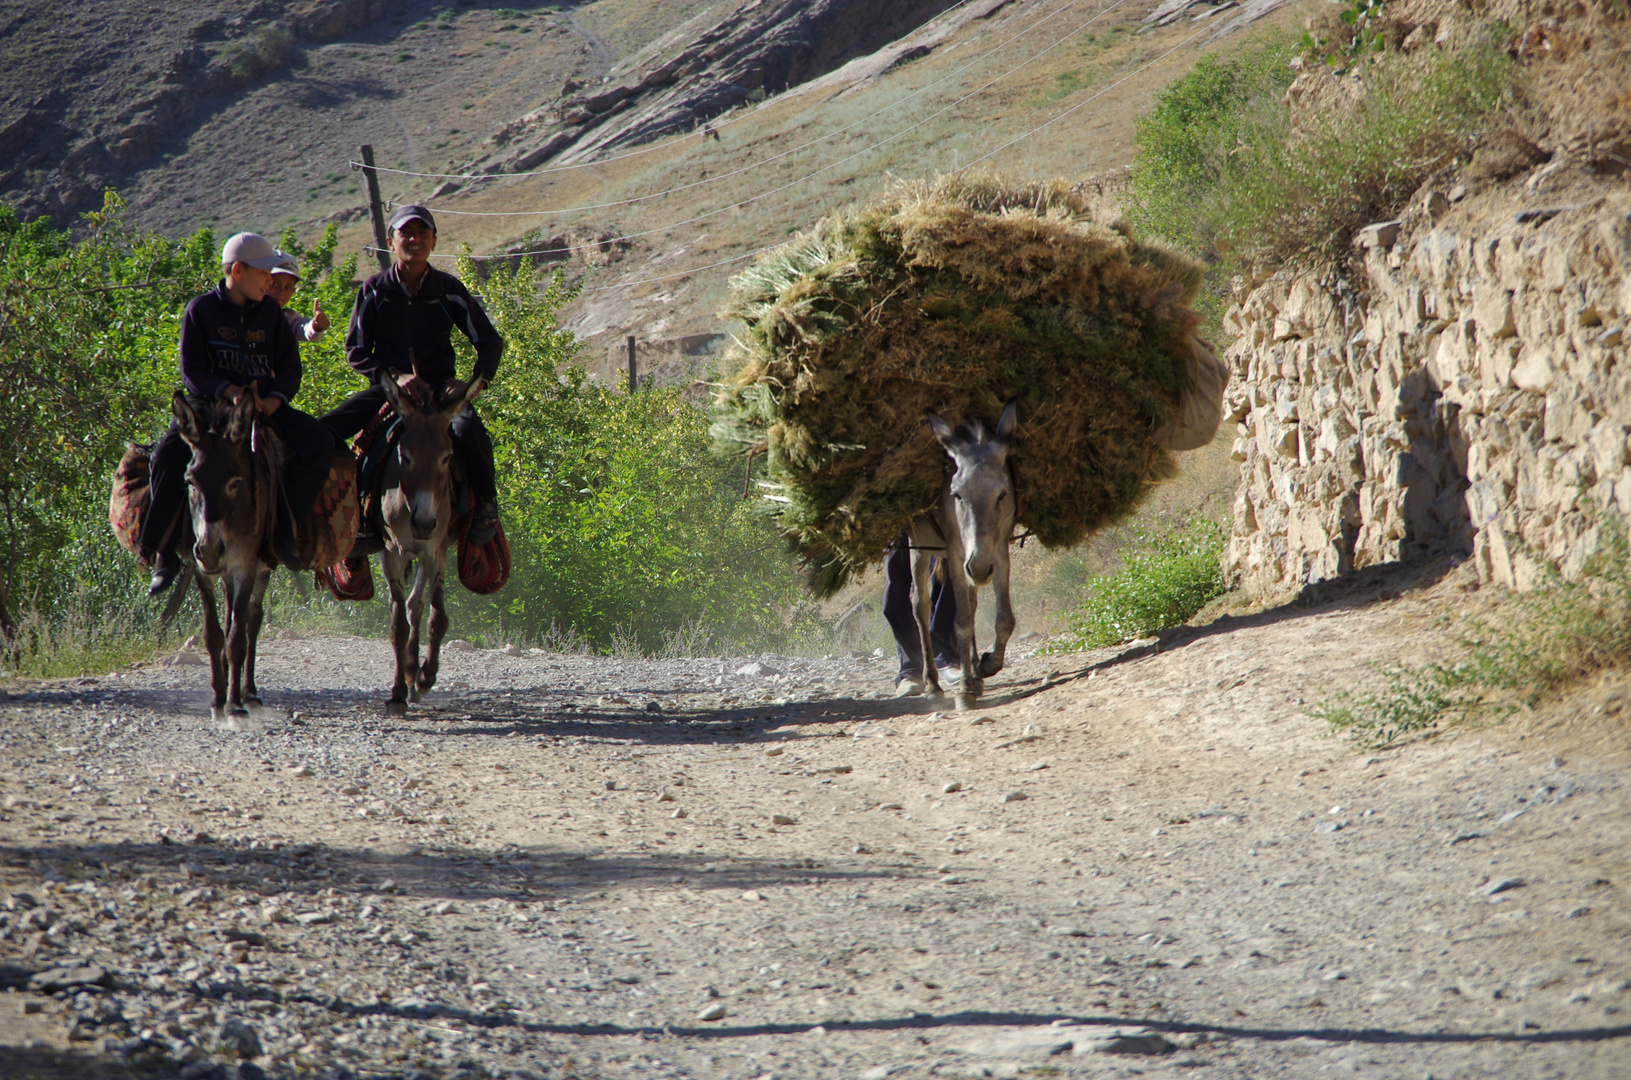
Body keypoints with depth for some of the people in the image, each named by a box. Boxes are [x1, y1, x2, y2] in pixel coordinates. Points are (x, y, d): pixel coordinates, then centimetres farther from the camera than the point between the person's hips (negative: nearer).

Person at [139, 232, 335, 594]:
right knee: (170, 456, -31)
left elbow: (289, 365, 9)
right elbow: (192, 372, -6)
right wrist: (229, 391, -23)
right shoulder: (201, 310, -2)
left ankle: (284, 529, -11)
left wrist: (276, 398, -12)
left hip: (264, 405, 3)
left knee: (318, 442, -21)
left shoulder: (270, 311, 10)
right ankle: (164, 553, -18)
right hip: (210, 404, -3)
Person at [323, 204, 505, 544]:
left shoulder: (450, 290, 1)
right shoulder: (375, 290, 1)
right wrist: (394, 376, -16)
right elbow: (356, 350, 1)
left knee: (470, 430, -34)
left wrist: (476, 382, -15)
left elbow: (491, 343, 4)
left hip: (439, 387, -1)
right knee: (325, 431, -22)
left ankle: (486, 505, -11)